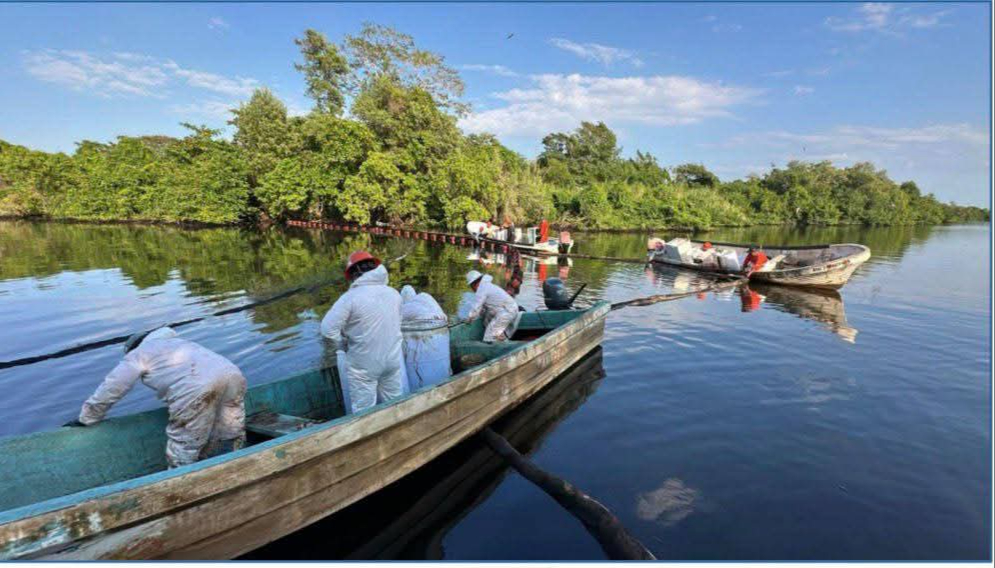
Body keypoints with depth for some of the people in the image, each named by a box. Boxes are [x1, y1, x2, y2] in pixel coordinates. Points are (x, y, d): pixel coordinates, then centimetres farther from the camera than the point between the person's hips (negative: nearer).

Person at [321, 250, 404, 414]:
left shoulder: (350, 297, -17)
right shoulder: (394, 293, -2)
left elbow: (328, 328, -18)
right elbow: (397, 324, 5)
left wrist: (343, 346, -2)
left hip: (363, 365, -4)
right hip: (392, 359, 5)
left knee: (364, 412, 9)